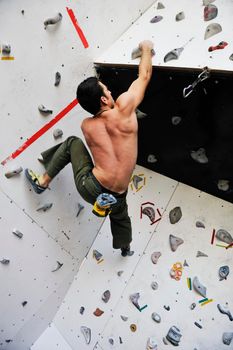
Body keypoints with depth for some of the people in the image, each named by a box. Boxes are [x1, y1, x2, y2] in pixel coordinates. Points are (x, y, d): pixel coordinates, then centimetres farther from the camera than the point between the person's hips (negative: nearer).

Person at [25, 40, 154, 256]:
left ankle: (43, 181, 27)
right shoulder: (123, 109, -8)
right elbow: (144, 75, 6)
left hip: (91, 188, 0)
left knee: (72, 143, 19)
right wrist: (146, 48, 23)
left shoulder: (87, 125, -1)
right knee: (119, 212, 37)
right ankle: (124, 247, 64)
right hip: (115, 197, 0)